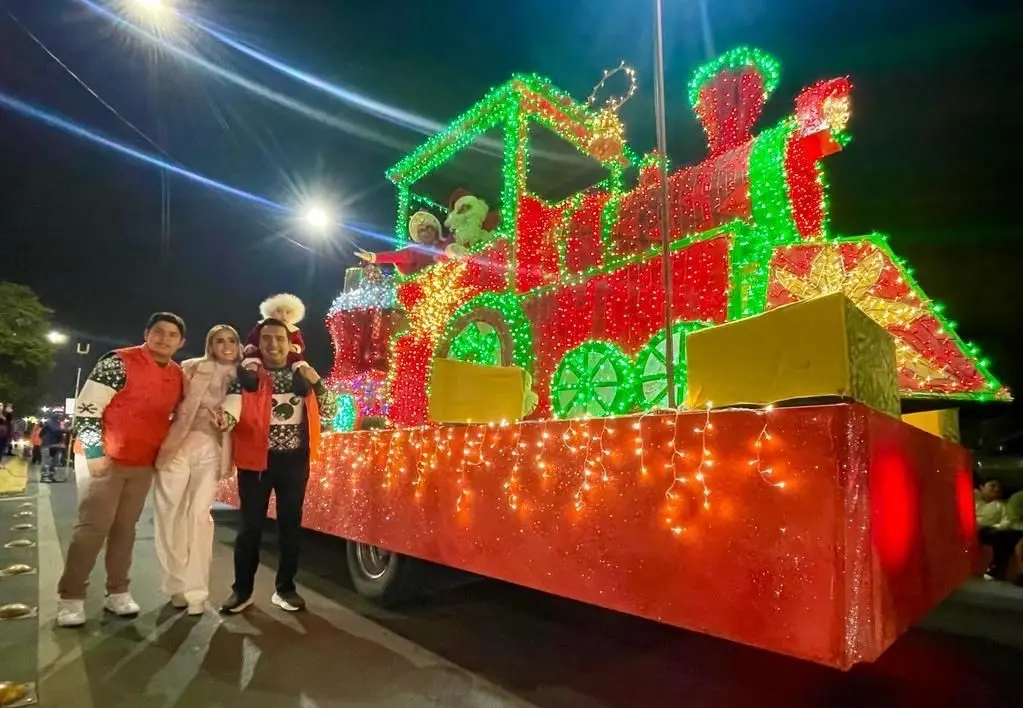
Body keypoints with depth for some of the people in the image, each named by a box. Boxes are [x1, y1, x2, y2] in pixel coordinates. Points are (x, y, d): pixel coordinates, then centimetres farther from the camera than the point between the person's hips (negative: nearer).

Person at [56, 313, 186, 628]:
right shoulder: (118, 363, -12)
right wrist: (94, 452, -17)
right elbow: (86, 407, -13)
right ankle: (71, 597, 11)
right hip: (108, 460, -5)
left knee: (125, 528, 12)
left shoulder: (178, 375, 6)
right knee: (92, 527, -1)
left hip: (145, 464, 5)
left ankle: (117, 592, 21)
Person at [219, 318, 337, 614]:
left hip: (295, 461, 3)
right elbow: (233, 405, -18)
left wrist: (317, 383, -9)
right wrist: (223, 418, -40)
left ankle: (285, 588, 24)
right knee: (251, 526, 4)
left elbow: (329, 413, 5)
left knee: (290, 525, 10)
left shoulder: (302, 374, 6)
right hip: (257, 459, -2)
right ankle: (242, 589, 22)